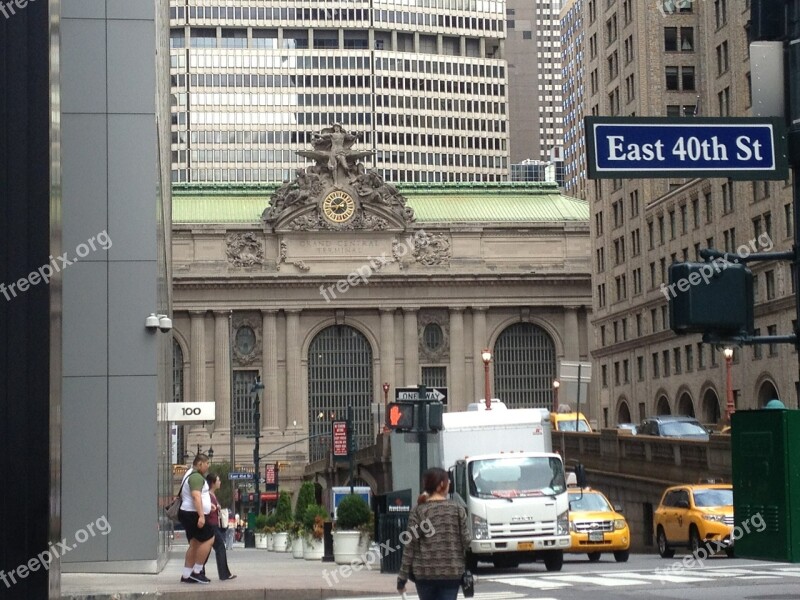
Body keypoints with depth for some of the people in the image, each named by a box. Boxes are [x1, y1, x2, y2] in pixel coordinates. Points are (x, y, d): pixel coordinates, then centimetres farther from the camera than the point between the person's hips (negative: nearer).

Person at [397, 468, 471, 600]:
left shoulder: (418, 511, -2)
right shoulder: (457, 510, 0)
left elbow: (410, 546, -4)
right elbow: (466, 541, -1)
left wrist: (402, 577, -1)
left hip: (425, 572, 0)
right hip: (452, 572, 0)